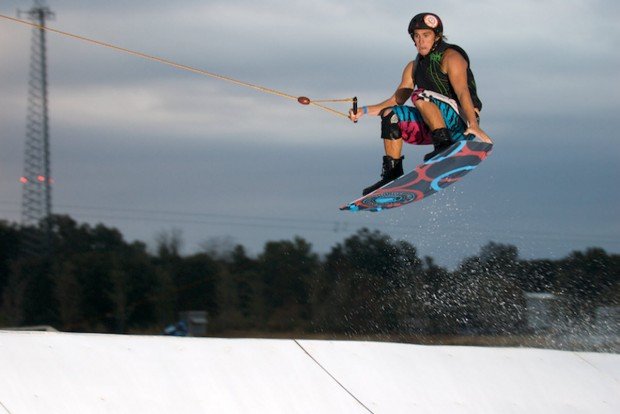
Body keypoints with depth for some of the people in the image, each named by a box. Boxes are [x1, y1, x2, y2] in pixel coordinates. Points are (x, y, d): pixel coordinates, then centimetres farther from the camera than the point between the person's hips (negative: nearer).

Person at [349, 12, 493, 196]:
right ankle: (392, 173, -5)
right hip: (434, 126, 8)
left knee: (420, 96, -27)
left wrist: (473, 124, -38)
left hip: (462, 122, -8)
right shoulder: (414, 67, 15)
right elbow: (396, 101, 19)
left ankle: (445, 146, -37)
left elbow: (462, 92, -24)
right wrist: (365, 111, 5)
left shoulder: (450, 57, -8)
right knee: (391, 115, -1)